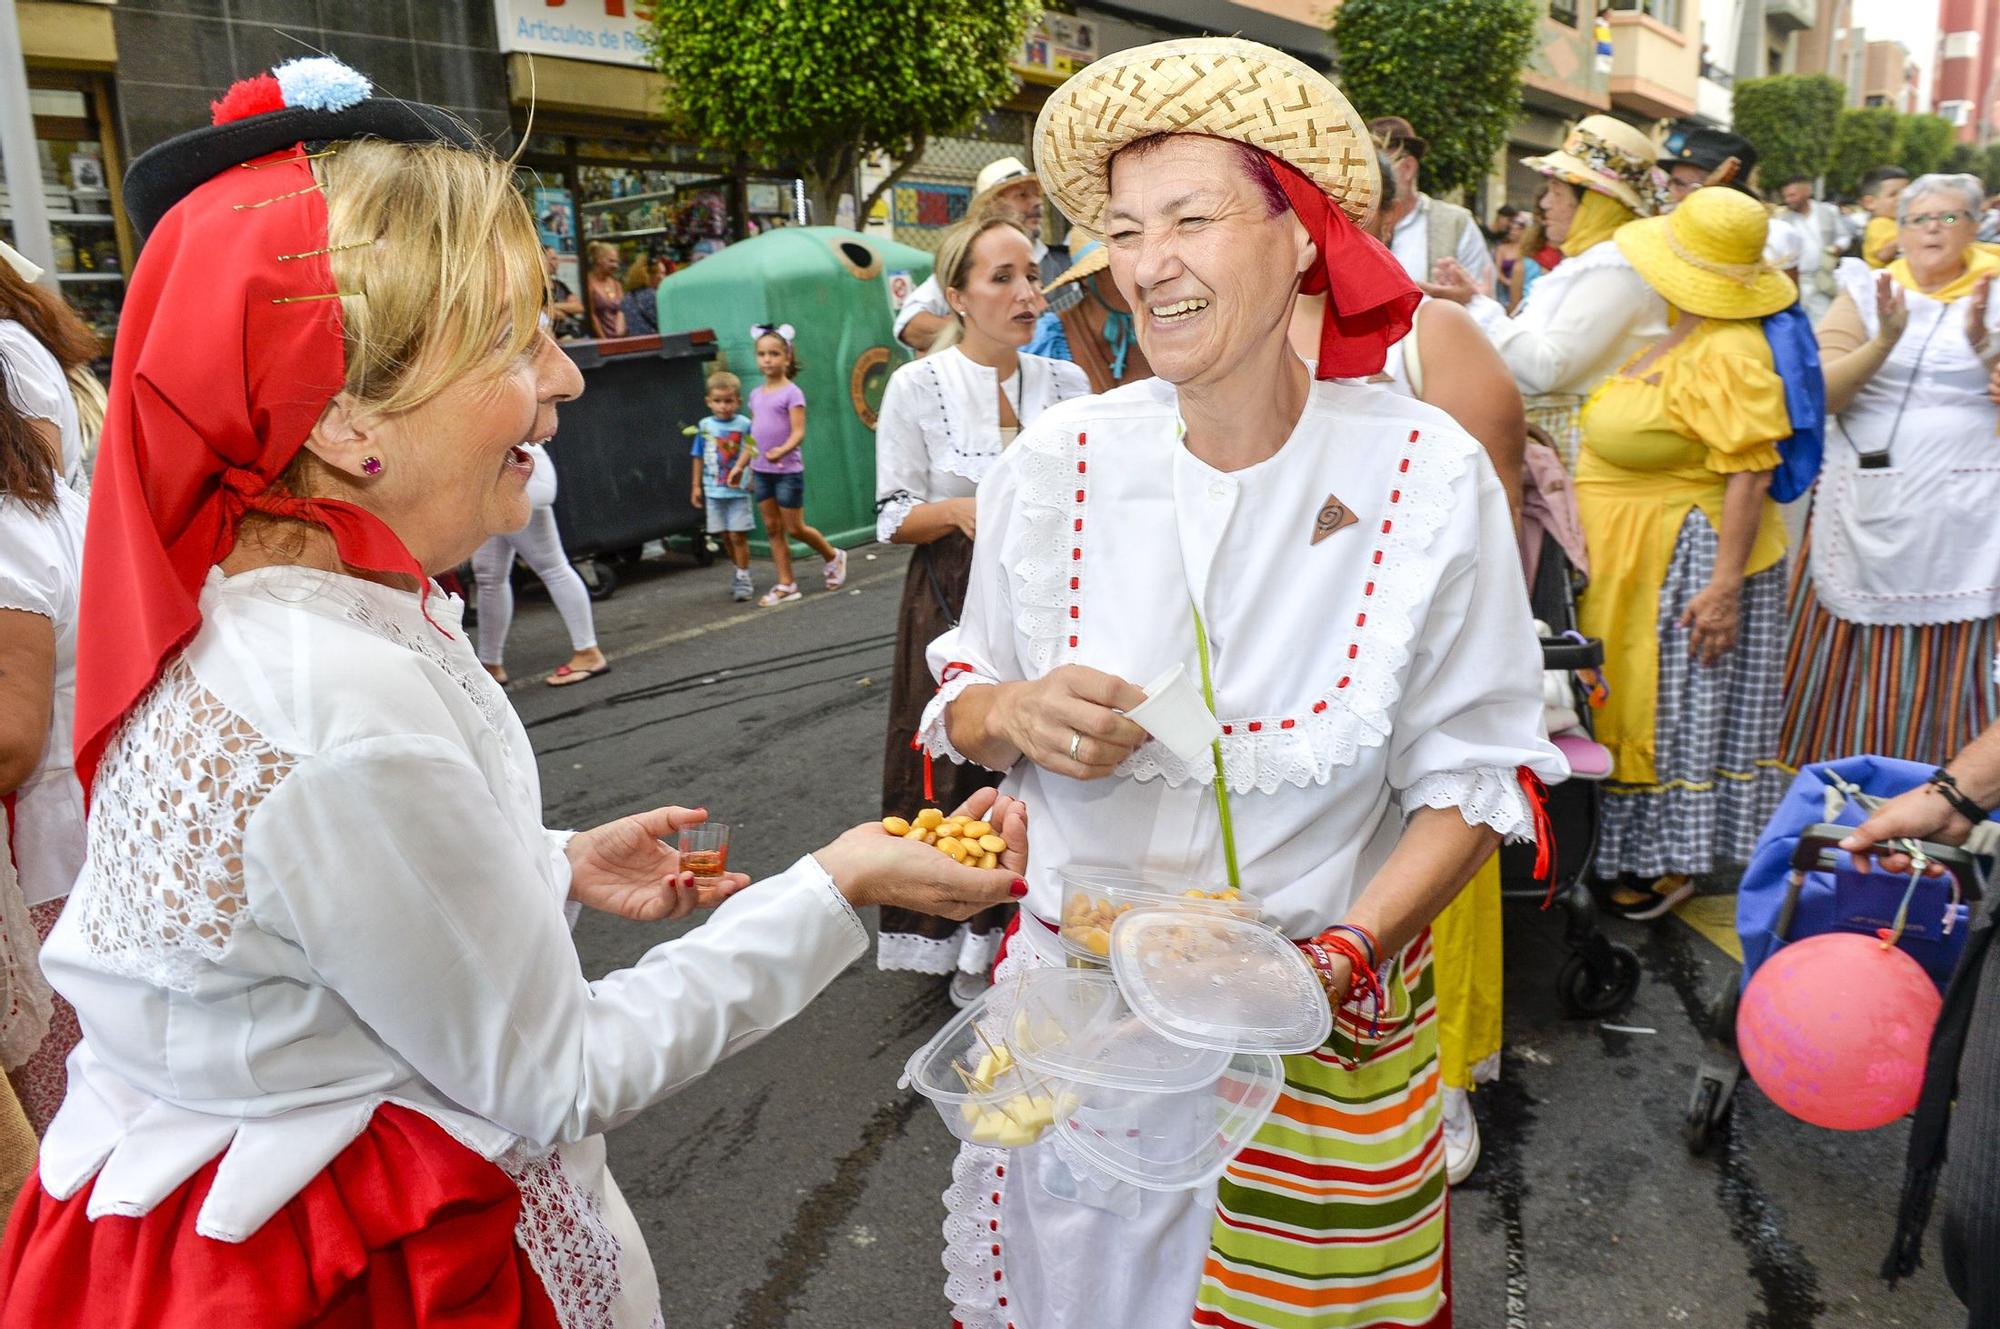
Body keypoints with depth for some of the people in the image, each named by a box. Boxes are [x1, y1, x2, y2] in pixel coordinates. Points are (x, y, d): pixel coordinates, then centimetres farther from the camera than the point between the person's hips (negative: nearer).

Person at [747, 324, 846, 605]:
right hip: (762, 471, 6)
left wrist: (782, 451, -35)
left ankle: (834, 557, 24)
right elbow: (754, 435, 15)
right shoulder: (756, 394, 9)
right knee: (772, 528, 6)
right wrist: (751, 470, 15)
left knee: (795, 529, 0)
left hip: (788, 471, -6)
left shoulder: (792, 393, -9)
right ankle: (786, 584, 12)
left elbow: (799, 432, -18)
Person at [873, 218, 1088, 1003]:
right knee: (964, 772, 1)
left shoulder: (1066, 381, 5)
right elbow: (893, 517, -2)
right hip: (957, 606, -3)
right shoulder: (917, 387, -4)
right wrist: (960, 511, -20)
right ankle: (970, 955, 19)